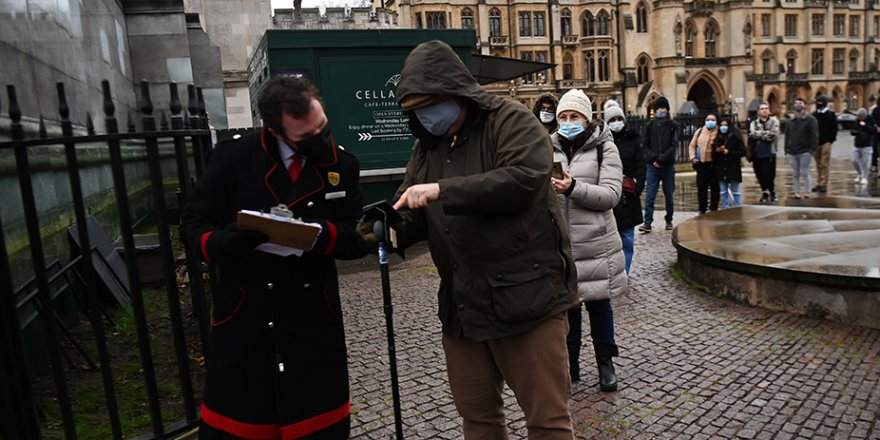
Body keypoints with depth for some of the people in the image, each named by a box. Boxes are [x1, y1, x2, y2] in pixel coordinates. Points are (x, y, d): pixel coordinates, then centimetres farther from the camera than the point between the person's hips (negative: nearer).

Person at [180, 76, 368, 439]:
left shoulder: (342, 165, -1)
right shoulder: (233, 157, -6)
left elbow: (356, 239, -3)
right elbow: (193, 224, -2)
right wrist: (228, 244, -24)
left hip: (315, 320, 1)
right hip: (245, 318, -1)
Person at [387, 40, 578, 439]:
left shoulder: (511, 120, -7)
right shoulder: (427, 145, 13)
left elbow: (525, 179, -25)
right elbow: (415, 218, 11)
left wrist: (444, 190, -27)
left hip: (525, 295, -6)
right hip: (461, 304, 7)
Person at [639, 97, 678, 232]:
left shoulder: (672, 126, 3)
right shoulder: (649, 125, 6)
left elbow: (674, 146, -5)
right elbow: (645, 146, 2)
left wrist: (661, 159, -15)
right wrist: (653, 159, -12)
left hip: (668, 166, 0)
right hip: (652, 165, 0)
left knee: (669, 195, 9)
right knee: (650, 196, -5)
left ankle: (669, 221, 20)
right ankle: (647, 223, -6)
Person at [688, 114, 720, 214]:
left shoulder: (719, 133, -3)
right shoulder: (699, 131, 8)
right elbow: (692, 146, 11)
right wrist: (692, 157, 1)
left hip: (714, 164, -3)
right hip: (701, 164, 3)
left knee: (714, 188, 5)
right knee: (701, 188, 6)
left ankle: (714, 210, 15)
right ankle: (702, 210, 14)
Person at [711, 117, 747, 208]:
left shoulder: (735, 137, -3)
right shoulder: (717, 139, 7)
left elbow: (743, 152, -6)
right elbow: (713, 154, 9)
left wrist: (728, 152, -13)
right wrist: (717, 150, -12)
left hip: (733, 168, -3)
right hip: (721, 169, 3)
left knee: (735, 192, 4)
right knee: (723, 192, 8)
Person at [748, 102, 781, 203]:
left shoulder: (774, 121, 4)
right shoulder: (754, 123, 10)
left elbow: (774, 134, -11)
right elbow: (752, 134, -9)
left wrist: (760, 134, -7)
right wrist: (766, 133, -12)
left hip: (770, 153, -2)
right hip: (757, 153, 2)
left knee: (769, 174, -5)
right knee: (760, 175, 7)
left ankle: (772, 191, 18)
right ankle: (764, 192, 25)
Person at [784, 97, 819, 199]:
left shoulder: (810, 119, -1)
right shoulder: (790, 121, 15)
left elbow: (814, 136, -6)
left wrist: (812, 149, -13)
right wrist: (787, 150, 8)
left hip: (804, 152, -5)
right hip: (792, 152, 5)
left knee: (805, 172, -4)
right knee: (795, 174, 7)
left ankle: (807, 193, 2)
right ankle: (797, 192, 13)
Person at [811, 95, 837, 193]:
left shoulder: (831, 114, 0)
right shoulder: (814, 115, 12)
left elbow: (834, 129, -3)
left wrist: (830, 140, -10)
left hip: (826, 142, -4)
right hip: (815, 142, 4)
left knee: (825, 164, -5)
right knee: (818, 164, 8)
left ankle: (824, 184, -4)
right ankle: (819, 183, 13)